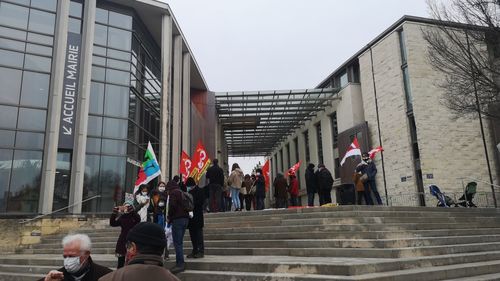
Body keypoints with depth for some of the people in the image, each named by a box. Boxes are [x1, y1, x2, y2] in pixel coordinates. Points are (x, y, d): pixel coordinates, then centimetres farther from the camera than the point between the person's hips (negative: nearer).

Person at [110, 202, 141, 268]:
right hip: (122, 242, 3)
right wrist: (114, 213, -14)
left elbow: (138, 219, -23)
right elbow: (112, 223, -2)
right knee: (120, 263, 7)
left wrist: (131, 210, -32)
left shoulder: (134, 216, -1)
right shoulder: (122, 217, 9)